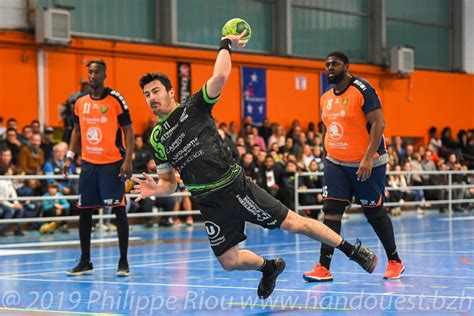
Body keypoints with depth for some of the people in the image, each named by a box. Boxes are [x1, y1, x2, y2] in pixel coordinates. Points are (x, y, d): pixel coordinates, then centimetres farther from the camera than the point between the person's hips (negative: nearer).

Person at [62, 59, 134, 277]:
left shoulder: (115, 99, -7)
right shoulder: (80, 101, 8)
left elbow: (128, 131, -6)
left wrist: (128, 160, -15)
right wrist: (70, 157, 7)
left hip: (112, 164, -5)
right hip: (88, 163, 5)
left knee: (119, 209, -5)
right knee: (84, 211, 6)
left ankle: (123, 262, 1)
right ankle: (85, 262, 15)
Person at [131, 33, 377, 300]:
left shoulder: (193, 107, -2)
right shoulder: (156, 139, 10)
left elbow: (221, 76, -17)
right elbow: (169, 183, 15)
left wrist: (226, 45, -8)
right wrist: (155, 189, -5)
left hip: (235, 186, -5)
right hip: (210, 204, 5)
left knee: (292, 223, -4)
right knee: (229, 262, 3)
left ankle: (353, 250, 7)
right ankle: (269, 267, 34)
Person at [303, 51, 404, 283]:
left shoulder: (362, 90, -13)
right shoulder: (326, 98, 9)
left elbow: (378, 124, -18)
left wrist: (367, 158, -25)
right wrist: (326, 157, 15)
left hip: (367, 164, -6)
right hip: (336, 163, 6)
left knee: (374, 212, 3)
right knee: (331, 211, -6)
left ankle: (395, 261, 20)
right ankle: (323, 268, -8)